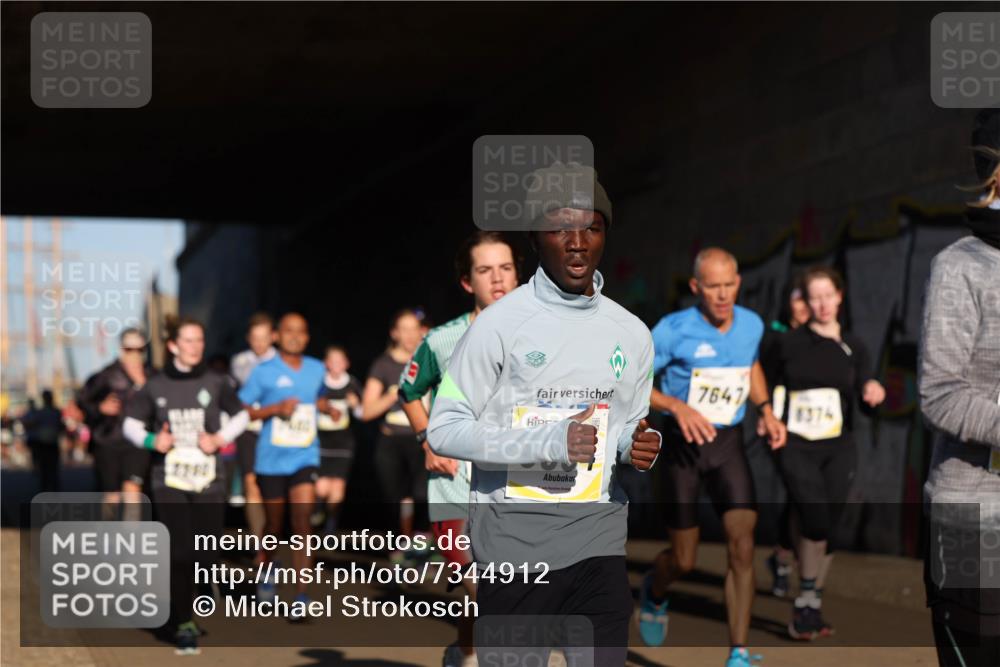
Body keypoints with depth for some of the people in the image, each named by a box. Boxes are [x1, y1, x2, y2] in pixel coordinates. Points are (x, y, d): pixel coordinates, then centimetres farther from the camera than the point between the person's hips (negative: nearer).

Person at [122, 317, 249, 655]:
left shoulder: (216, 383, 1)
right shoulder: (155, 386, 1)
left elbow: (240, 415, 13)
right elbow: (131, 422, 10)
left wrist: (220, 438, -4)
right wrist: (150, 440, -10)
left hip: (209, 478, 1)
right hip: (169, 478, -1)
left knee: (206, 554, 2)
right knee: (179, 553, -9)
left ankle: (178, 609, 30)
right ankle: (183, 624, 0)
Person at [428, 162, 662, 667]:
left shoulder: (631, 334, 9)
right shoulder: (500, 323, -7)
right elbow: (443, 430, -9)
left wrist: (636, 445, -3)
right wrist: (548, 444, -20)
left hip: (599, 546, 4)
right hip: (512, 543, -4)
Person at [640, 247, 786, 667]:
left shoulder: (752, 325, 0)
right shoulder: (674, 330, -15)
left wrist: (765, 410, 5)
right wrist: (676, 405, -25)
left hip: (729, 446, 3)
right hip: (683, 446, -3)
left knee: (742, 546, -13)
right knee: (684, 560, 4)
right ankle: (654, 594, 41)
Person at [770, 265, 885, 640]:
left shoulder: (853, 347, 9)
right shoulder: (790, 343, 3)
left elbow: (864, 400, 3)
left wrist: (873, 391, -19)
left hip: (838, 448, 3)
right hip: (796, 447, -3)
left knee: (829, 528, 3)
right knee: (815, 518, -21)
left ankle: (812, 608, 18)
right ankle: (804, 602, -8)